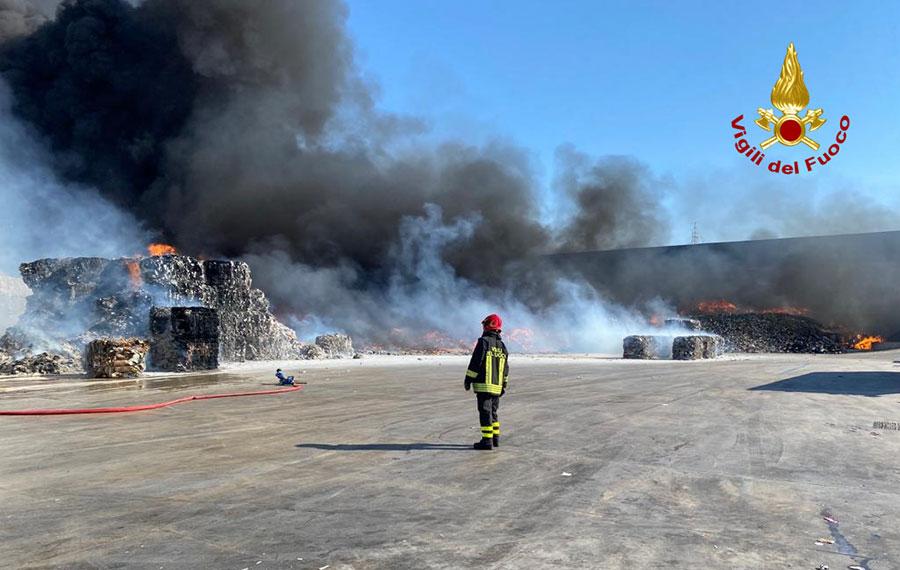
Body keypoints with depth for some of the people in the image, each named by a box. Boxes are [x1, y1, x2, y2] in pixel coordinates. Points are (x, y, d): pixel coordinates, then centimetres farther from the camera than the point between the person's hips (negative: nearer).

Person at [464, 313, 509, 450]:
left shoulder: (483, 341, -10)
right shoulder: (502, 346, 13)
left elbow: (475, 362, -14)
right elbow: (505, 369, 17)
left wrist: (468, 379, -7)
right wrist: (504, 385, 23)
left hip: (483, 385, -7)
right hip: (496, 387, 7)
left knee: (485, 412, -4)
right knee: (493, 412, 18)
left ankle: (487, 441, -5)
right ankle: (495, 438, 23)